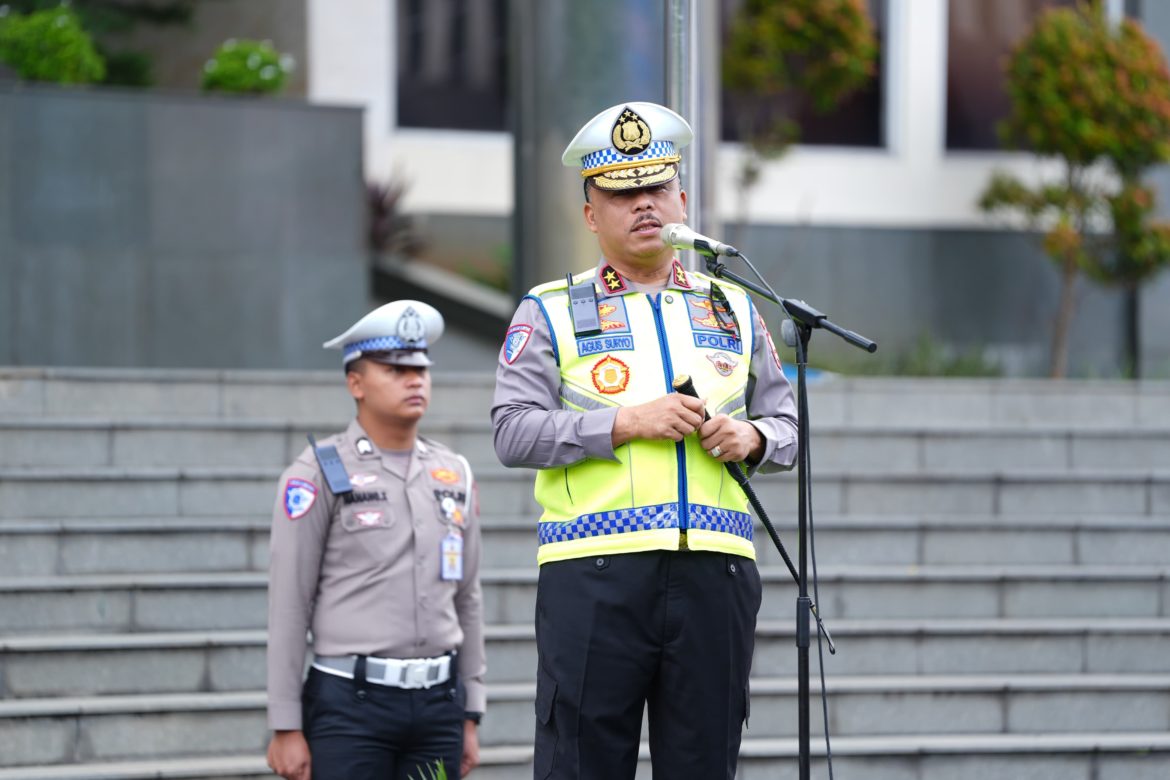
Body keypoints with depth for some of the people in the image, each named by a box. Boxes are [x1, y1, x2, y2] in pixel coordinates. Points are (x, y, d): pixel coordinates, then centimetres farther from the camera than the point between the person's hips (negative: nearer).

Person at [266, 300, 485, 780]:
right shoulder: (319, 475, -4)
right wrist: (285, 727, -8)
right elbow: (288, 605, -5)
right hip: (351, 704, -5)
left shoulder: (453, 475, 12)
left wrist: (470, 717, 13)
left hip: (438, 704, 5)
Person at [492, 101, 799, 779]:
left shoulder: (734, 309, 18)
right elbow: (515, 431, -3)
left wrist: (753, 438, -4)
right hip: (595, 572, -3)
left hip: (715, 570, 3)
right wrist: (625, 423, -13)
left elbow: (787, 425, 19)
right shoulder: (550, 313, 8)